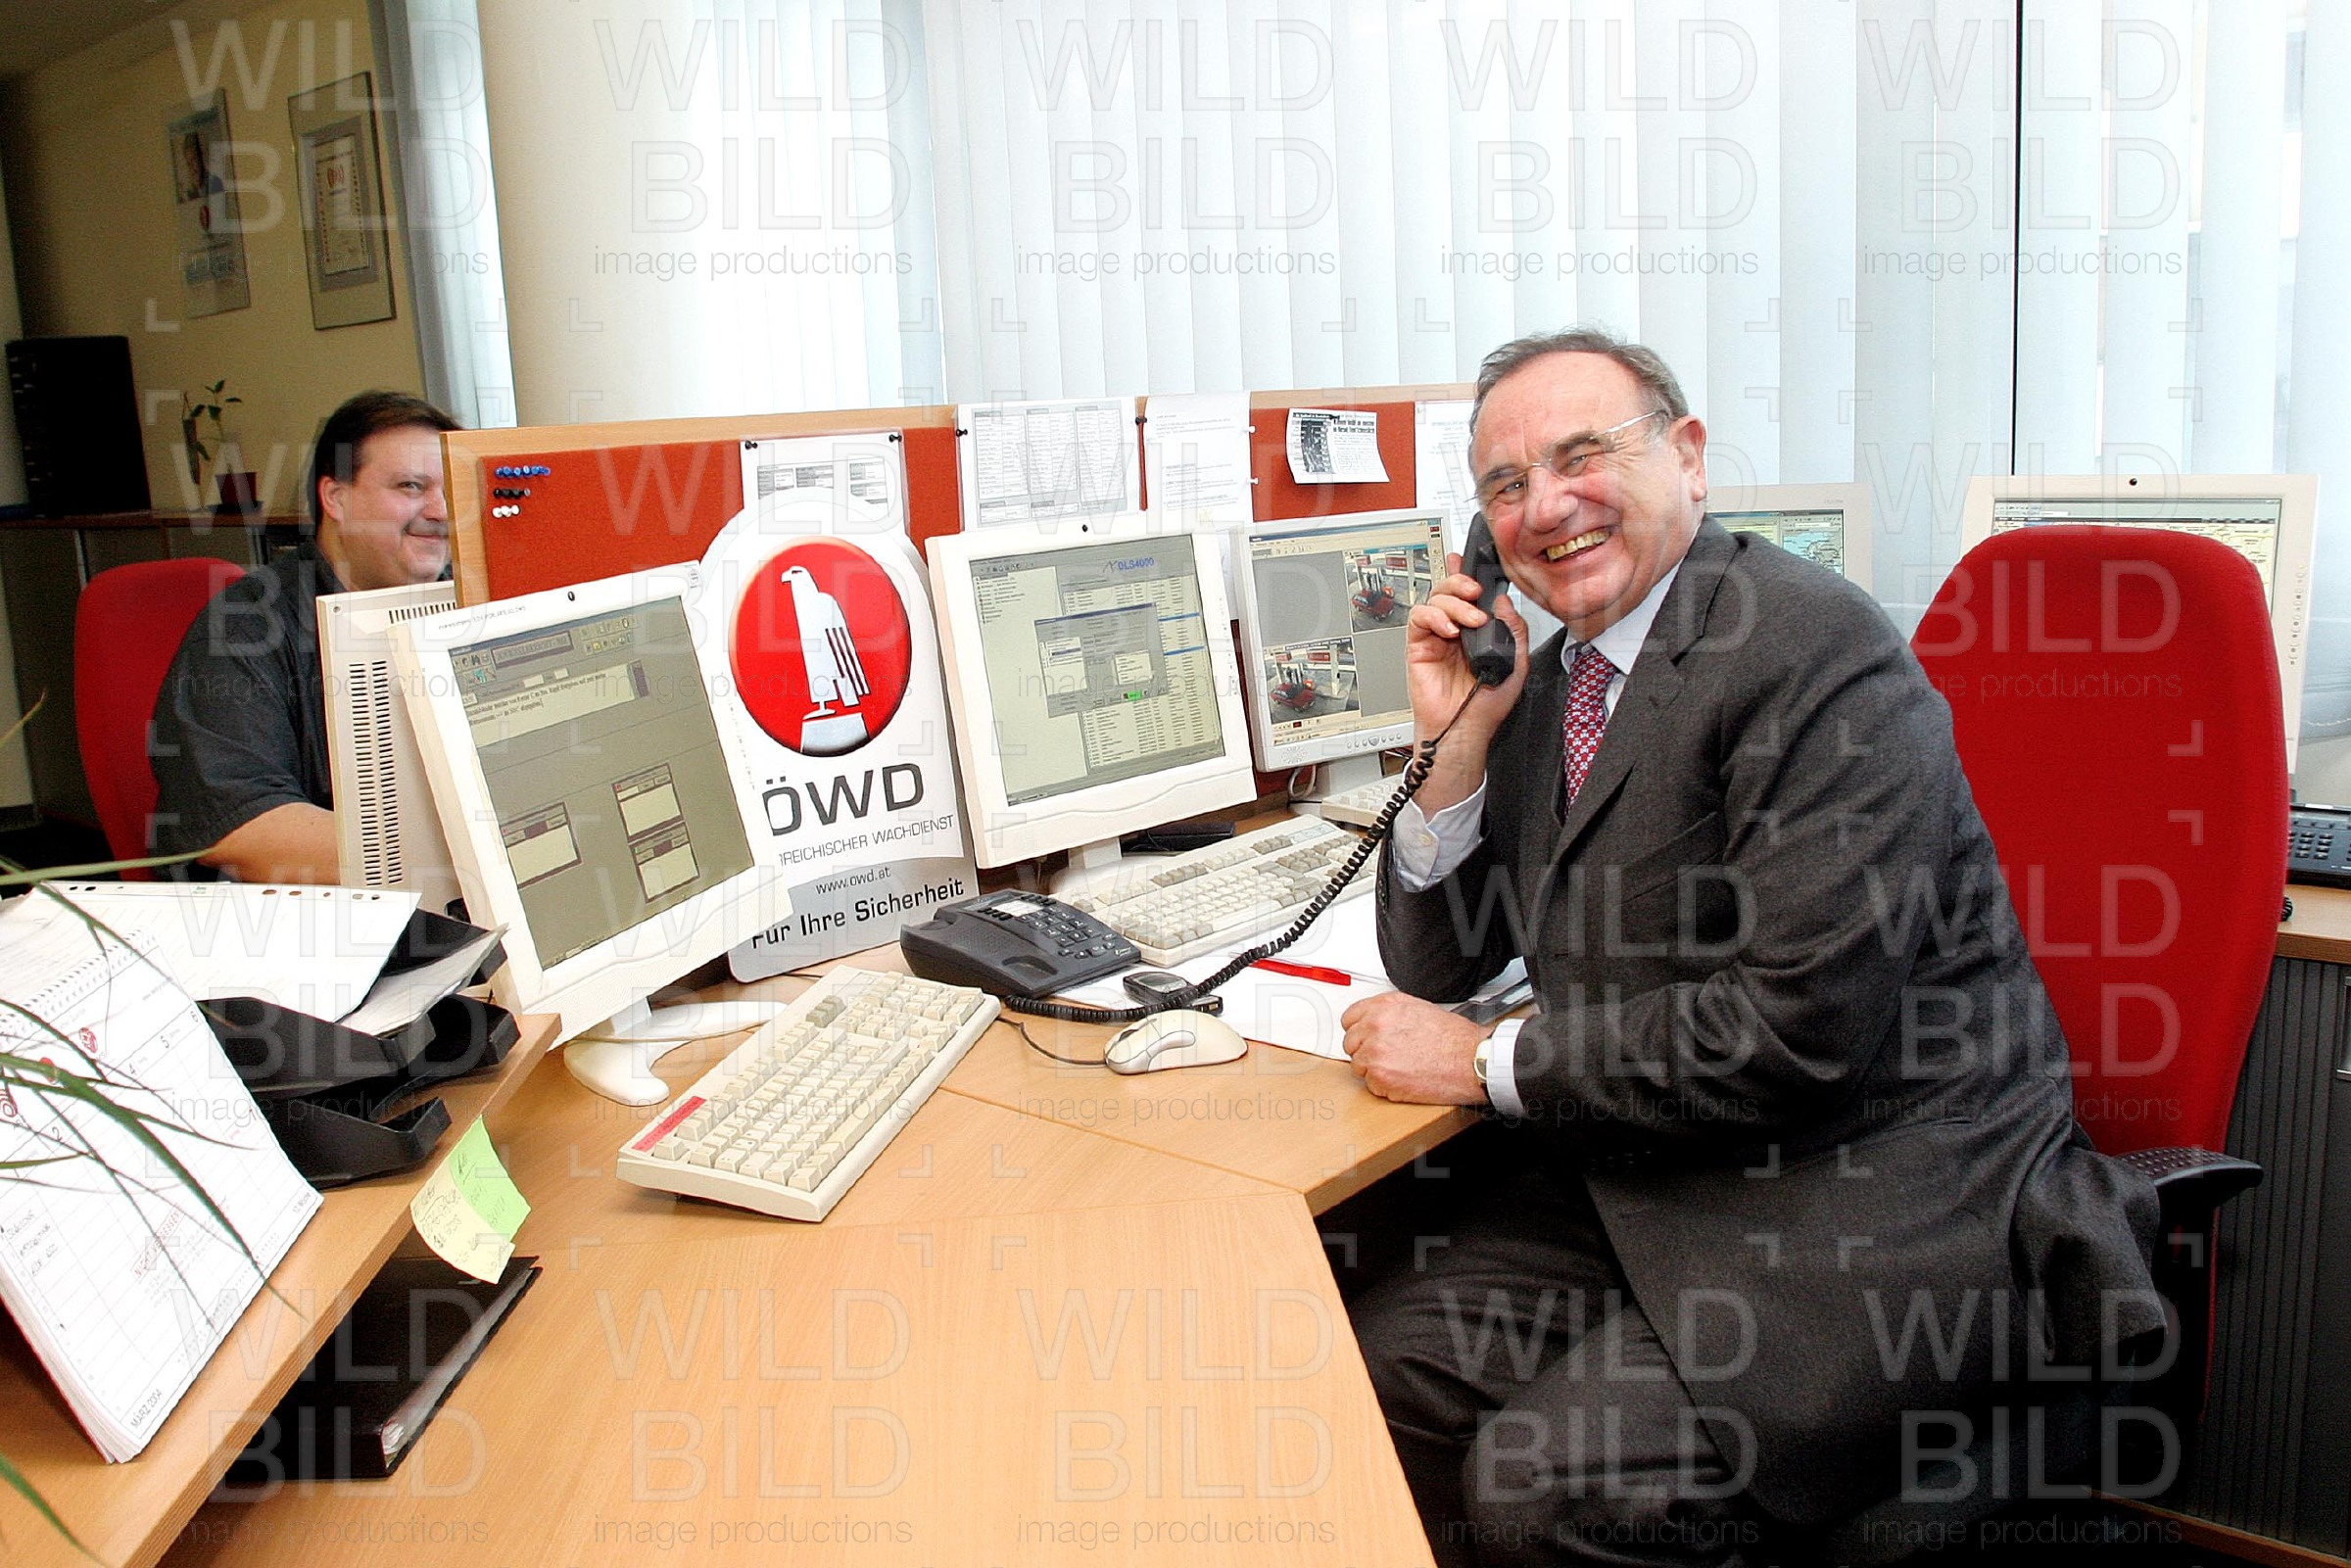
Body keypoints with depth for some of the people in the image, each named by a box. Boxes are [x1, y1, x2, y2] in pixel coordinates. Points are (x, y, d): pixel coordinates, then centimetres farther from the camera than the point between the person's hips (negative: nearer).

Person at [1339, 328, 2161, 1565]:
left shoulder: (1815, 652, -17)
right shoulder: (1547, 677, 9)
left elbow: (1799, 1025, -24)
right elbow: (1434, 964, 12)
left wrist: (1487, 1066, -14)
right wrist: (1458, 738, -4)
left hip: (1873, 1208, -7)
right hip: (1642, 1177, 8)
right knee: (1372, 1374, -5)